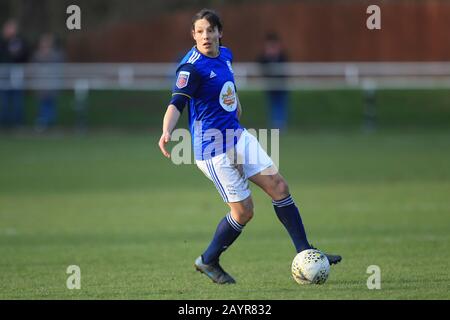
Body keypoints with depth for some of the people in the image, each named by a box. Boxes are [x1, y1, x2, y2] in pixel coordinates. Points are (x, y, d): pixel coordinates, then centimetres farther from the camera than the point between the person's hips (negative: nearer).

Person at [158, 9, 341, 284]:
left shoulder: (225, 55, 4)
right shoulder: (191, 67, -21)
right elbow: (177, 104, -32)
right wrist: (167, 132, -49)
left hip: (238, 136, 8)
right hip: (213, 148, -8)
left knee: (279, 186, 1)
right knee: (243, 211, -2)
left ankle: (305, 252, 9)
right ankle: (208, 261, 19)